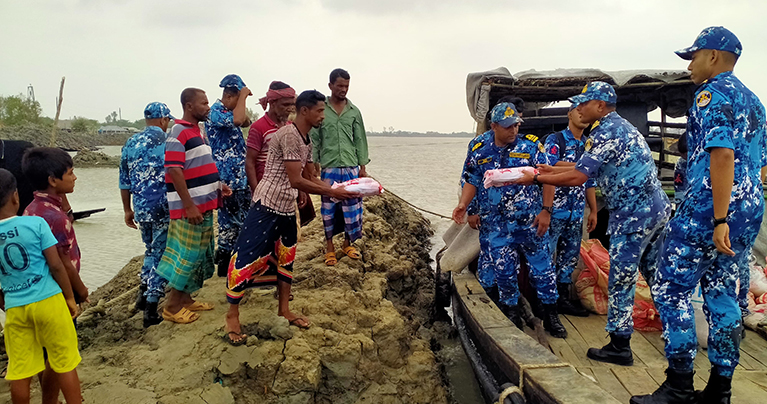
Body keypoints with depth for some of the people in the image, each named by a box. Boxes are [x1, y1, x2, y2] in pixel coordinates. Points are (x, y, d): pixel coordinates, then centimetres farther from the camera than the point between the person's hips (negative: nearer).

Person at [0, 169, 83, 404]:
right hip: (48, 300, -3)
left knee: (20, 372, 13)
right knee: (65, 363, 9)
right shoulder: (35, 223, -11)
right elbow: (55, 265, -10)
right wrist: (70, 297, 1)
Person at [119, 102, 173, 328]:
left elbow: (124, 182, 12)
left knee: (151, 249, 26)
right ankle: (151, 309, 4)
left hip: (140, 209, 6)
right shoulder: (168, 141, -10)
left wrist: (127, 210, 20)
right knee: (160, 254, 3)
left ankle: (144, 293, 28)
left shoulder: (130, 144, 8)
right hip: (163, 208, -5)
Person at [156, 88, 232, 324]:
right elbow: (174, 171, -20)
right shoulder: (178, 133, -14)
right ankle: (172, 307, 7)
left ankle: (185, 299, 26)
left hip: (204, 205, 9)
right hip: (190, 208, -9)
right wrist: (189, 206, -22)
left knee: (201, 255, 15)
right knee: (189, 255, -4)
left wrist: (218, 185, 8)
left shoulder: (196, 131, 15)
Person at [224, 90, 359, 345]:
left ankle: (284, 309, 29)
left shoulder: (307, 141, 11)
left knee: (286, 257, 16)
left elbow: (311, 177, 15)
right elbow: (296, 181, -24)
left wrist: (339, 189, 2)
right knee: (248, 257, -4)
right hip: (267, 205, -10)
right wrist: (331, 193, -18)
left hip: (287, 207, 10)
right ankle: (232, 315, 8)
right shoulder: (289, 135, -19)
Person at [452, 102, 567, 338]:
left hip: (531, 222, -1)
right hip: (498, 226, 2)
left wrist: (546, 210, -10)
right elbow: (472, 181, 7)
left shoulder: (531, 146, -5)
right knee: (504, 272, 8)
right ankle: (512, 316, 26)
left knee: (542, 268, 6)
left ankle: (551, 316, 21)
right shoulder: (478, 149, 1)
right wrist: (463, 205, -8)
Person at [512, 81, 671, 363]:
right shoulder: (620, 126, 17)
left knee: (621, 280, -2)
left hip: (633, 215, -10)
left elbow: (578, 177, -20)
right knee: (654, 273, 19)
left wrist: (536, 179, -11)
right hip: (658, 209, 10)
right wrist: (552, 169, 21)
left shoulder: (606, 132, -16)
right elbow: (588, 168, 21)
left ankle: (619, 347, 5)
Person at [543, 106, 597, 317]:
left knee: (571, 255, 10)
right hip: (555, 208, -7)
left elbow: (589, 181, 19)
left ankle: (563, 298, 19)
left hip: (577, 211, 7)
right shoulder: (555, 140, -3)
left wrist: (593, 211, 16)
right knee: (547, 253, -4)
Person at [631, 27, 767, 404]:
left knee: (671, 288, -4)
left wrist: (719, 220, -23)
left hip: (709, 208, -9)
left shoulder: (713, 93, -8)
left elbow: (722, 155, -20)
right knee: (721, 292, 12)